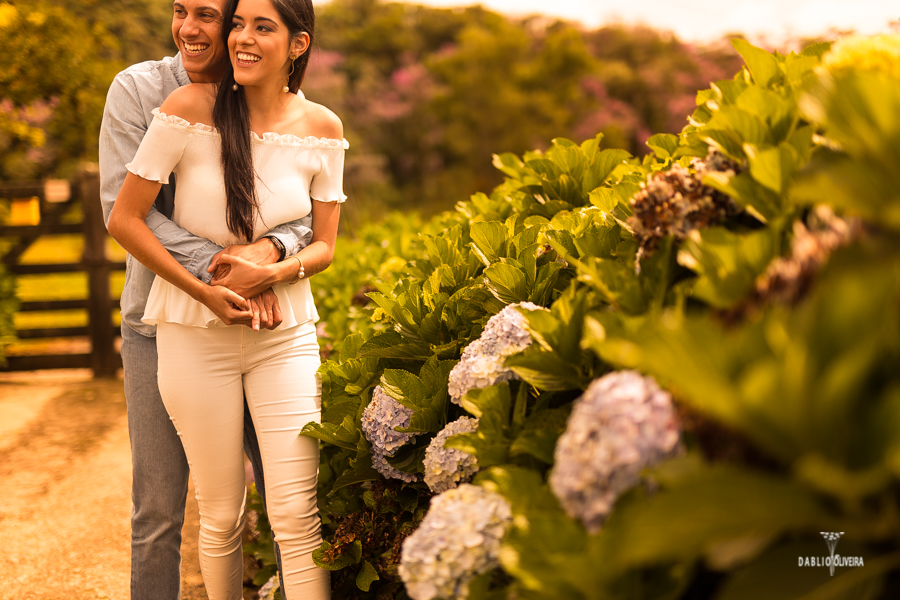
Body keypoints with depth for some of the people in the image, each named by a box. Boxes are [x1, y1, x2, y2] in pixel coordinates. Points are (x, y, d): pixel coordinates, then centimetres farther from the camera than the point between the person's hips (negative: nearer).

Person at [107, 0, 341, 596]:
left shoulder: (322, 128, 0)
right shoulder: (191, 109, -8)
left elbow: (324, 245, 6)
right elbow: (124, 218, -5)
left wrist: (269, 272, -15)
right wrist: (202, 290, -12)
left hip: (286, 333, 2)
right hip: (196, 334, -1)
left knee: (298, 512, -5)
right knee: (221, 515, 7)